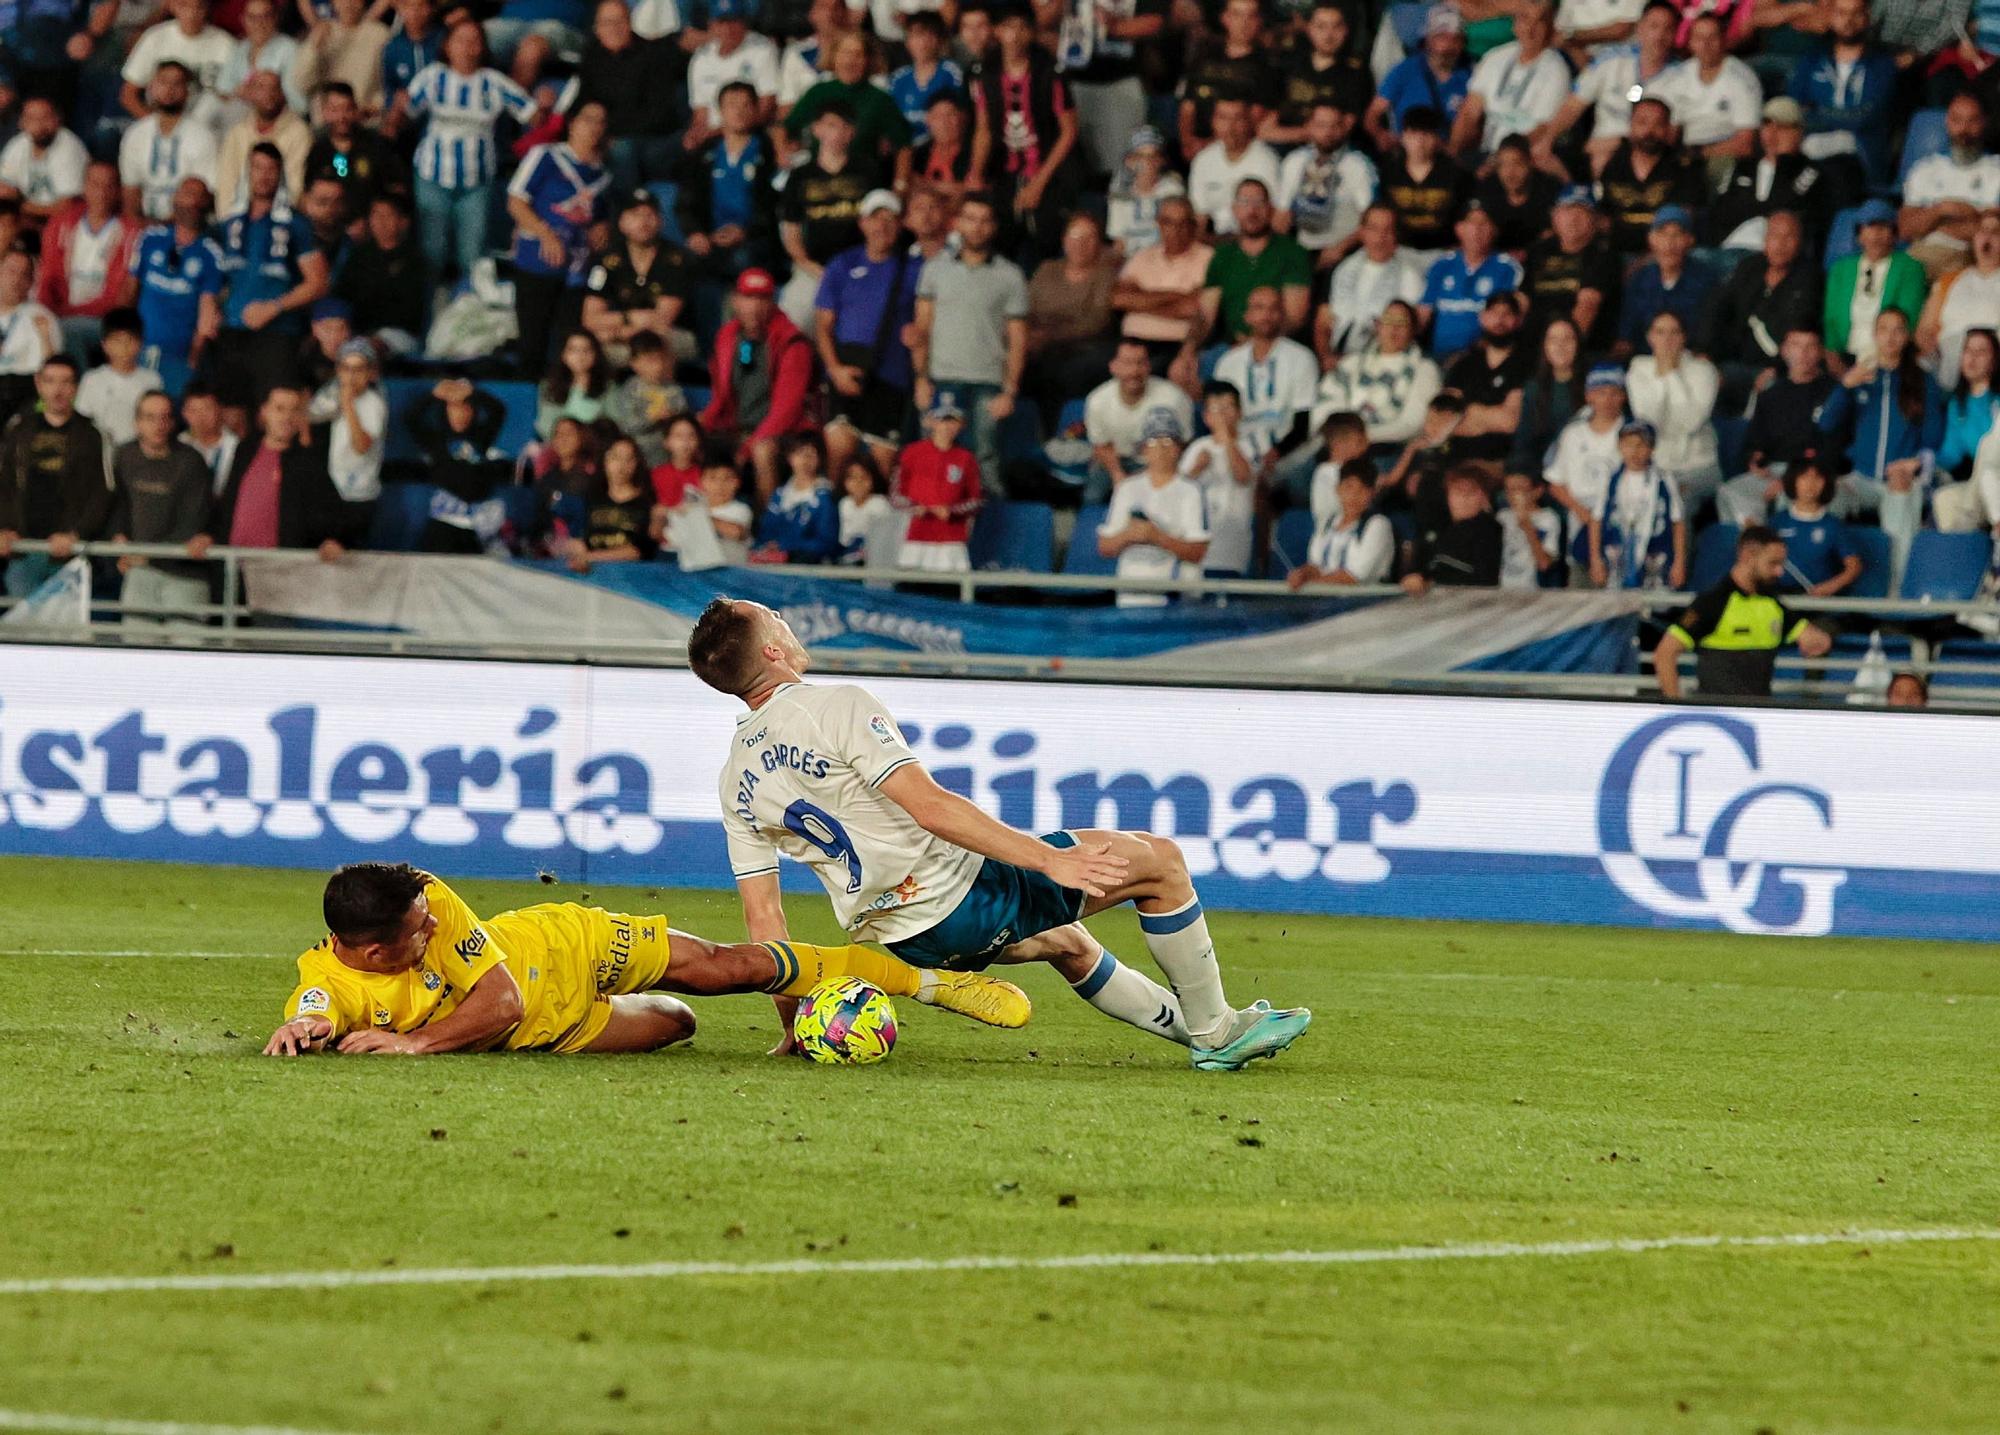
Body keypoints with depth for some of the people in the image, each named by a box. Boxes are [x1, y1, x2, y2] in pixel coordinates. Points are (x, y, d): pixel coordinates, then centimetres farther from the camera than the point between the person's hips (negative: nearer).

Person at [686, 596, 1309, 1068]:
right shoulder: (836, 707, -18)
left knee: (1065, 942, 34)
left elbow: (761, 914, 6)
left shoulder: (737, 783, 4)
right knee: (1160, 861, 4)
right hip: (957, 899, -8)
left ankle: (1190, 1024, 40)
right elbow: (930, 807, -24)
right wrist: (1049, 860, -23)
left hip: (896, 938, 8)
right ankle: (1216, 1032, 15)